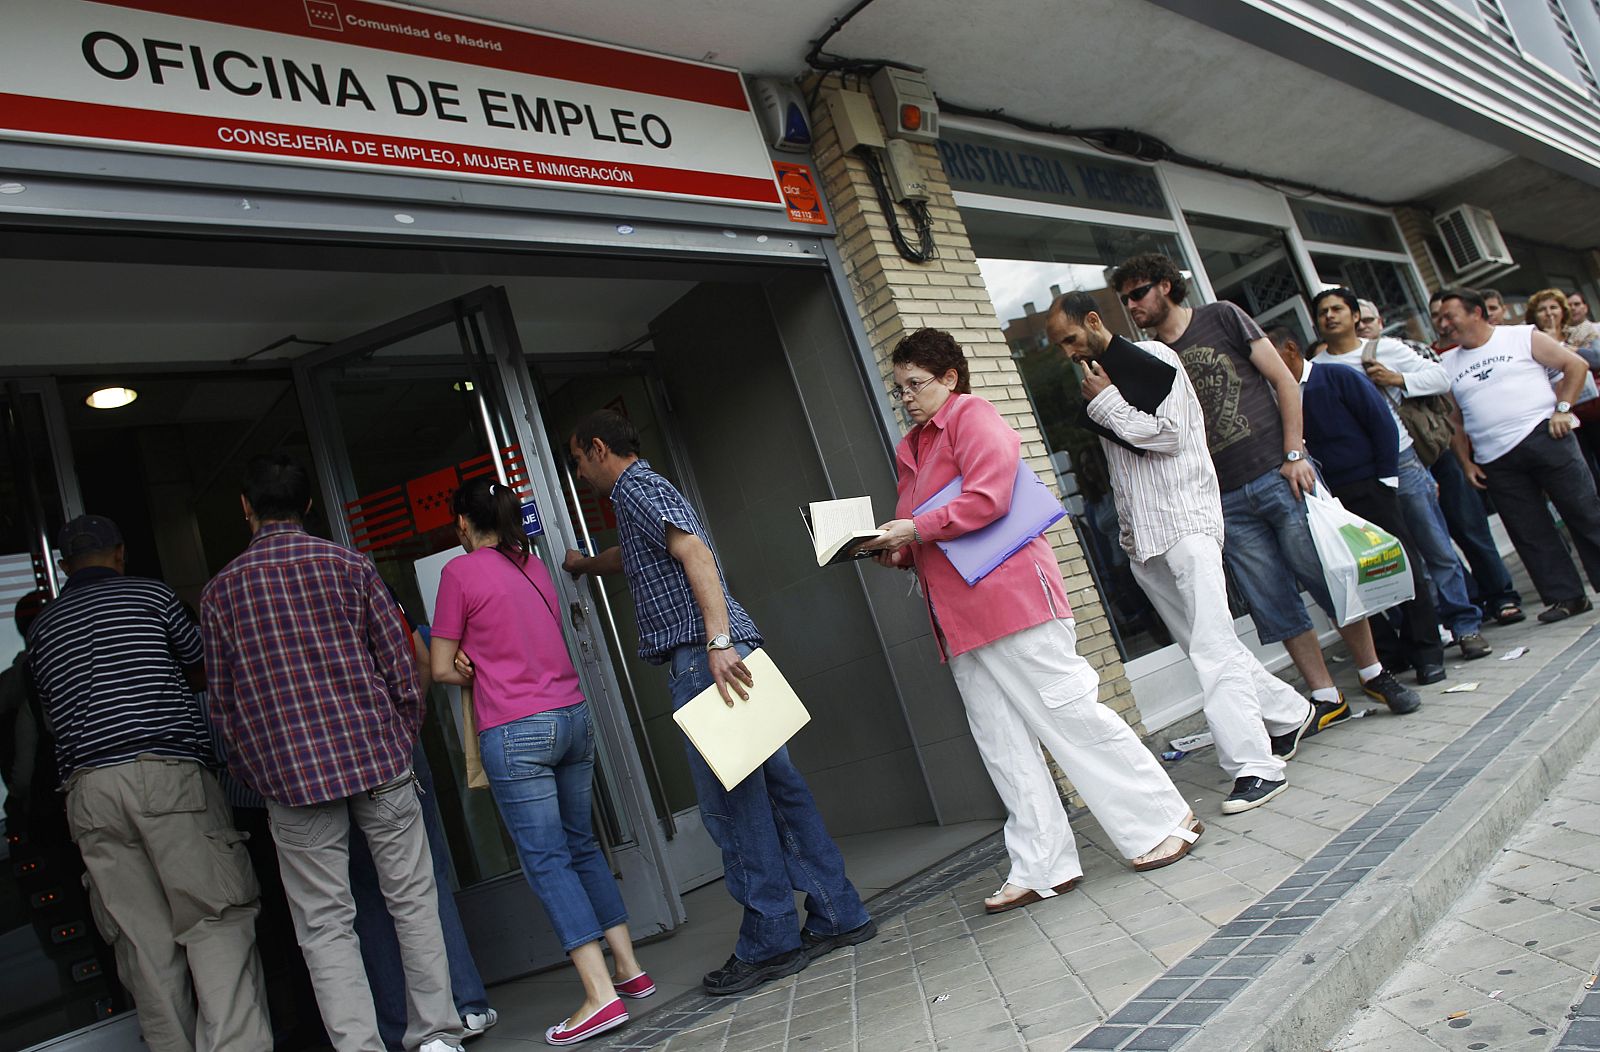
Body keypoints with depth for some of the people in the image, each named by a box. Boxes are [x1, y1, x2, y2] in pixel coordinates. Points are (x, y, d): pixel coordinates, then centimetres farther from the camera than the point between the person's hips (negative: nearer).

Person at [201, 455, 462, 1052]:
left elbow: (221, 701, 7)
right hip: (377, 757, 0)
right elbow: (400, 664, 1)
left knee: (325, 926, 7)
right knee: (412, 901, 10)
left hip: (291, 777, 0)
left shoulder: (220, 591, 5)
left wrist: (255, 778, 16)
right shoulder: (349, 565, 2)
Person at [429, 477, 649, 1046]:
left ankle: (601, 994, -5)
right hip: (573, 717, 7)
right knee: (582, 845, 16)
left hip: (516, 732, -6)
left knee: (546, 861, -2)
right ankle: (629, 968, 20)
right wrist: (482, 665, 6)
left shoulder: (461, 571, -5)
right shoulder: (533, 564, 14)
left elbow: (441, 668, -2)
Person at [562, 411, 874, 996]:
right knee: (778, 787, 10)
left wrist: (717, 641, -28)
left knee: (731, 802, -4)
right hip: (731, 652, 10)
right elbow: (629, 557, 50)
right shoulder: (645, 492, 28)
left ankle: (770, 943, 4)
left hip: (702, 659, -10)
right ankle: (837, 916, 16)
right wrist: (583, 564, 68)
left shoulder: (636, 488, -3)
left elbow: (695, 552, -20)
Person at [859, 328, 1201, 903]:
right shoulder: (909, 448, 22)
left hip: (1011, 593, -8)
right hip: (959, 617, 8)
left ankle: (1164, 819, 11)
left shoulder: (972, 416, -2)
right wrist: (891, 549, 2)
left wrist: (916, 530, -16)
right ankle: (1042, 866, 14)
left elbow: (988, 498, -17)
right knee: (1002, 745, 7)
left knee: (1070, 713, -4)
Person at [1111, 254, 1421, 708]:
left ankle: (1374, 675, 19)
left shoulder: (1221, 318, 5)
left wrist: (1294, 455, -7)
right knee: (1274, 604, 3)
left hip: (1278, 476, -3)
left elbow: (1284, 381, 1)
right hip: (1226, 500, 3)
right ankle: (1326, 696, 15)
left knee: (1332, 579, 0)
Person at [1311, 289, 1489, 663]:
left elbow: (1440, 377, 7)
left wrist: (1398, 379, -7)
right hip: (1355, 477, 0)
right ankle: (1422, 634, 16)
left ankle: (1465, 625, 15)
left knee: (1438, 550, 4)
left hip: (1402, 462, 0)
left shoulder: (1384, 348, 8)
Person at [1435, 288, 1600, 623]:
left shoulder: (1523, 337, 4)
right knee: (1530, 533, 4)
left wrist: (1561, 408, -7)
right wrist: (1466, 462, 7)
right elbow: (1455, 420, 15)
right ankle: (1566, 597, 12)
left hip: (1543, 438, -3)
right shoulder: (1448, 364, 13)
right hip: (1496, 462, 3)